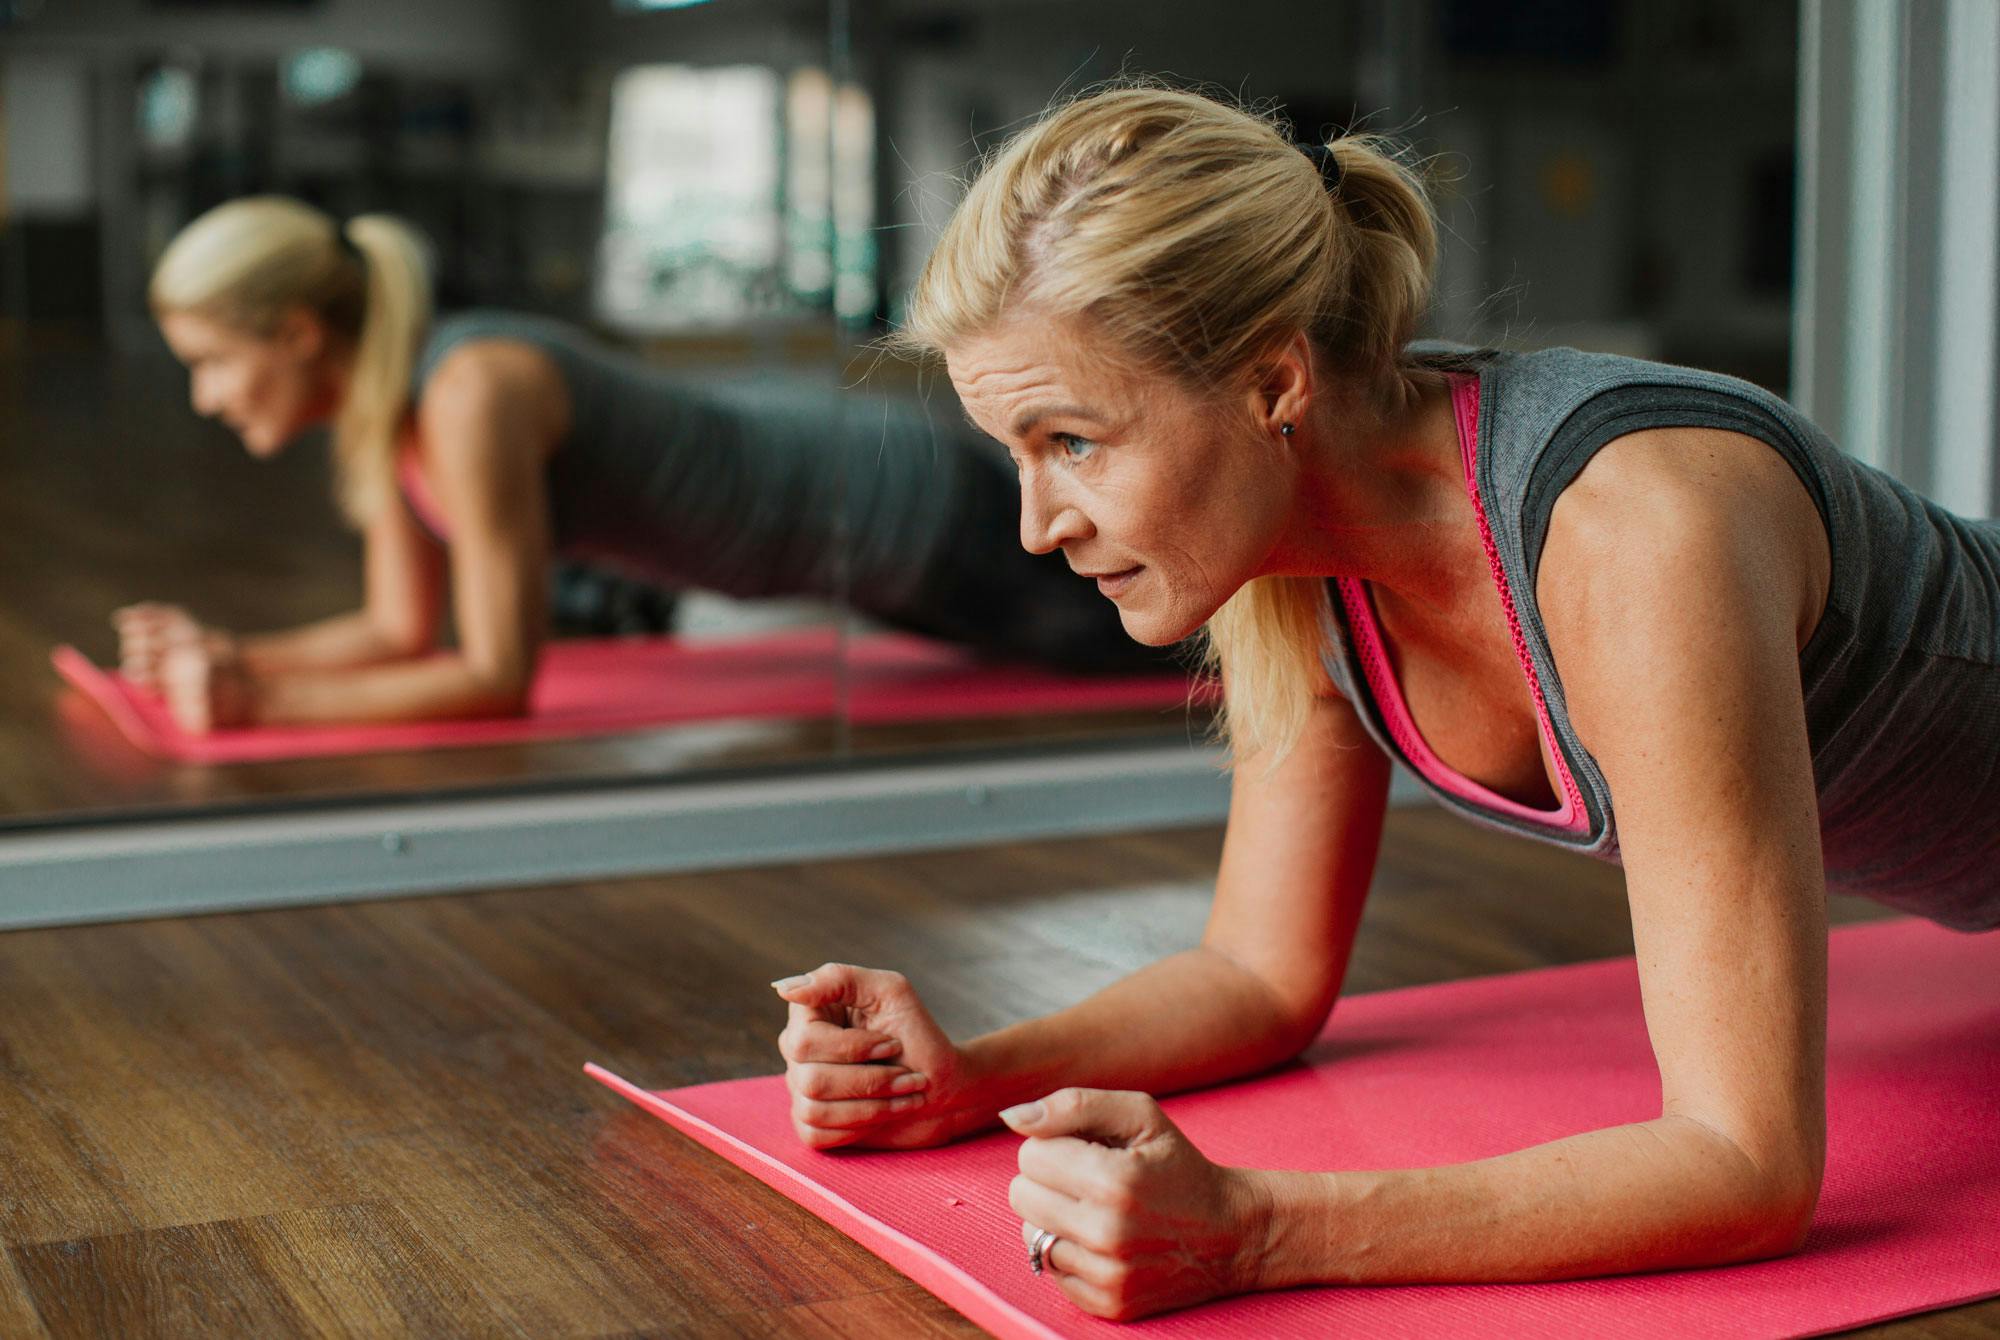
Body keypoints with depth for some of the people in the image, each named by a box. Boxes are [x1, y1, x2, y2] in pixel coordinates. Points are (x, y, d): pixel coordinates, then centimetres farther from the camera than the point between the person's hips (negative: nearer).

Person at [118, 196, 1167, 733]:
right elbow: (402, 630, 4)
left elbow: (497, 678, -31)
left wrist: (261, 702, -31)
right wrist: (233, 657, -10)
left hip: (899, 506, -8)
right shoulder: (375, 399, -5)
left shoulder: (469, 395, -32)